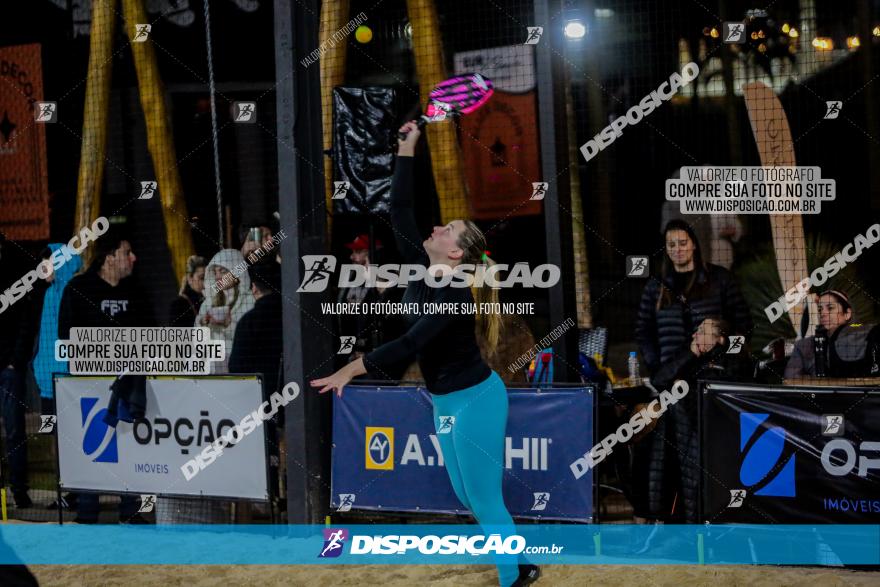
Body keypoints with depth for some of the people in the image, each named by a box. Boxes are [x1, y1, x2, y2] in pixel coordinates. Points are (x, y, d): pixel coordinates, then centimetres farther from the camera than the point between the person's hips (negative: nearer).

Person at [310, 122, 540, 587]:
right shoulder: (418, 271, -2)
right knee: (465, 493, 16)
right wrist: (406, 150, -2)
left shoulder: (456, 294, -24)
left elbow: (411, 344, -30)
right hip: (445, 401, 9)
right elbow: (399, 210, -2)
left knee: (483, 497, -1)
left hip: (475, 399, -9)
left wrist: (352, 369, -30)